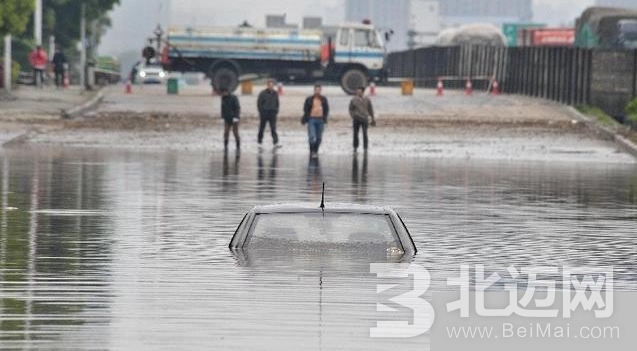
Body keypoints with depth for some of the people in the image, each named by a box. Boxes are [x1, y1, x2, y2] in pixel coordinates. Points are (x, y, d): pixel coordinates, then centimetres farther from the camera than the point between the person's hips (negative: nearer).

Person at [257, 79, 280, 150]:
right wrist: (261, 111, -10)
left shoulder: (275, 93, 6)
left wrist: (276, 110, 5)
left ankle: (276, 143, -14)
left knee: (273, 129, -7)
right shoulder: (263, 93, -6)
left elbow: (277, 103, 16)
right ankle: (260, 143, 17)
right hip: (264, 113, -2)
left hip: (272, 113, 2)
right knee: (262, 129, 7)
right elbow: (259, 103, -4)